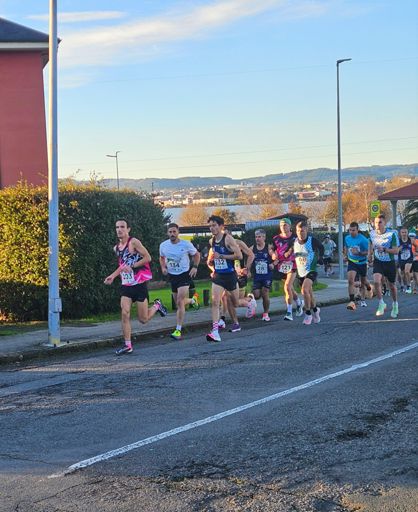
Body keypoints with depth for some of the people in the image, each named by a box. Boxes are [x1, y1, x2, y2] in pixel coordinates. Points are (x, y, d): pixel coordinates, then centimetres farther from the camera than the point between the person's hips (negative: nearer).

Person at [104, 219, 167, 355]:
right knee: (125, 314, -11)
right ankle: (127, 345, -6)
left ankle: (157, 305, 32)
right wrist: (113, 276, 14)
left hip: (139, 283, -6)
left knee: (143, 319, 1)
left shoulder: (134, 242, -11)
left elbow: (148, 258, -16)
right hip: (126, 284, 6)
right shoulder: (116, 248, 11)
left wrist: (132, 266, -20)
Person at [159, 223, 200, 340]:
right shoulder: (163, 245, -2)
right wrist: (163, 267, 0)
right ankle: (193, 300, 49)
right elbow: (162, 257, 18)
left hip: (184, 274, -5)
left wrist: (195, 267, -7)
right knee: (178, 302, 14)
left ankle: (178, 330, -13)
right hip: (172, 276, 5)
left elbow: (196, 254, 6)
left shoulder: (186, 244, -11)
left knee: (180, 302, -16)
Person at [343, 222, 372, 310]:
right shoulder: (347, 238, -1)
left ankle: (363, 300, 41)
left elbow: (368, 252, -16)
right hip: (352, 262, 2)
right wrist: (345, 255, 5)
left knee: (363, 282, 15)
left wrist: (358, 253, -31)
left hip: (362, 262, -2)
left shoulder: (363, 239, -17)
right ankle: (352, 302, -25)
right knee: (350, 280, -21)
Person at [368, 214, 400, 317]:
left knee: (392, 286, 12)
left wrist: (384, 249, -30)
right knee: (376, 281, -24)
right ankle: (381, 304, -9)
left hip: (390, 263, -1)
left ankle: (395, 305, 37)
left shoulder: (392, 234, -15)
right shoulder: (372, 233, -4)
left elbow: (396, 250, -17)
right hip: (378, 262, 2)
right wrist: (370, 254, 7)